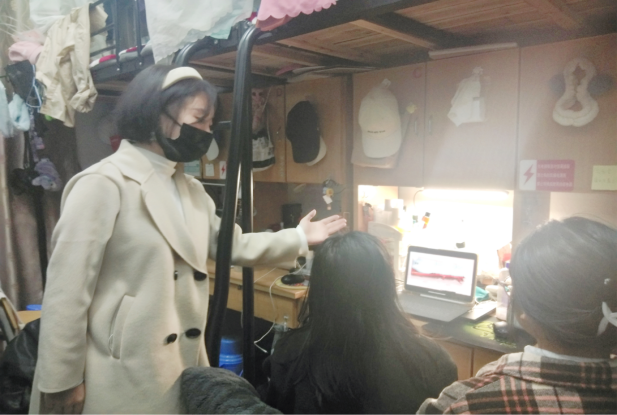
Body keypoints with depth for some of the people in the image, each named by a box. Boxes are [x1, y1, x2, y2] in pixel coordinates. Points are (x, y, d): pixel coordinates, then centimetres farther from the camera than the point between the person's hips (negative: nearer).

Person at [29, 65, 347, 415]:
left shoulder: (191, 190, 10)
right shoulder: (102, 183, -14)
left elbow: (233, 245, 13)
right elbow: (68, 290, -15)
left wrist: (298, 238, 7)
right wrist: (61, 383, -12)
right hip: (121, 376, -7)